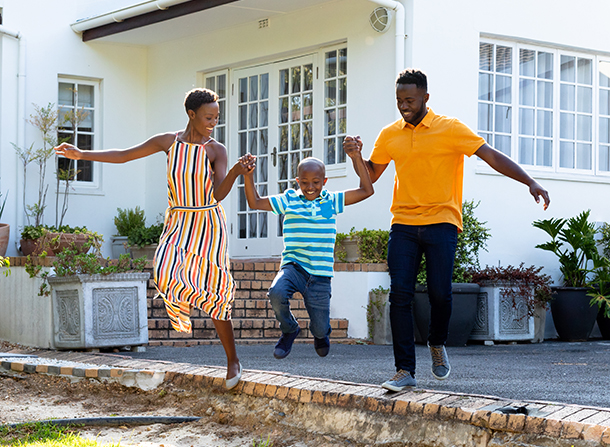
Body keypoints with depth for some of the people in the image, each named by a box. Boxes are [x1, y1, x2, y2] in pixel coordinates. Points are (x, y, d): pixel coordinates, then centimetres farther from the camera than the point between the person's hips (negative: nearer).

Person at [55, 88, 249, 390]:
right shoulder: (168, 141, 1)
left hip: (208, 223, -2)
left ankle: (233, 360, 8)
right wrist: (82, 155, 4)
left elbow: (219, 193, -18)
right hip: (179, 224, 2)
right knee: (166, 275, -26)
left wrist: (237, 171, -37)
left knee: (213, 292, -6)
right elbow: (123, 156, 8)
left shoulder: (216, 150, -6)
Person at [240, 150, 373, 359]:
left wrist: (357, 159, -2)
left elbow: (366, 190, 4)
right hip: (293, 265, 0)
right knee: (277, 292, -34)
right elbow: (255, 202, 5)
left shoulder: (331, 201, 6)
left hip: (320, 274, 1)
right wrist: (248, 175, -6)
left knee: (320, 329, 1)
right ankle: (289, 330, -1)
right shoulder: (289, 200, 5)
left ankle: (321, 333, 44)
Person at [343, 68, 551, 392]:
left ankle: (437, 344, 22)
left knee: (440, 293, -10)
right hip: (403, 225, 3)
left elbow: (491, 156, -5)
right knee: (399, 294, -7)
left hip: (441, 222, -3)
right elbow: (371, 175, 21)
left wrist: (530, 183, -15)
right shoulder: (389, 135, 10)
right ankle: (405, 371, -3)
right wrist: (357, 155, -1)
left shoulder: (450, 129, -2)